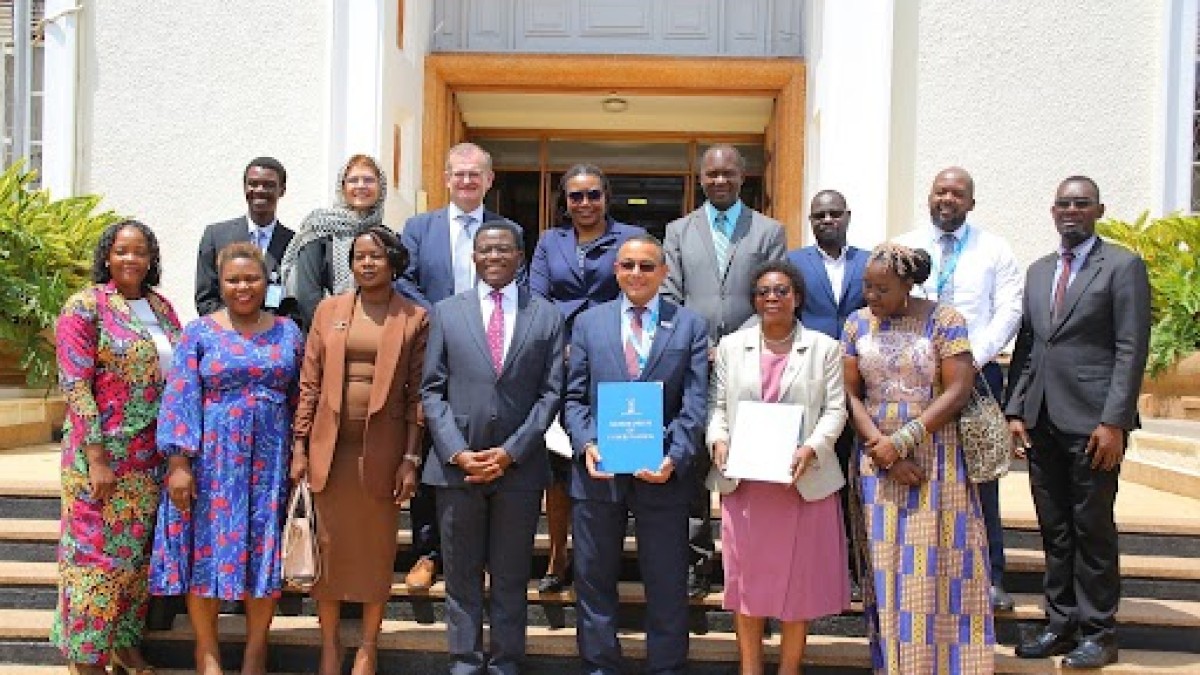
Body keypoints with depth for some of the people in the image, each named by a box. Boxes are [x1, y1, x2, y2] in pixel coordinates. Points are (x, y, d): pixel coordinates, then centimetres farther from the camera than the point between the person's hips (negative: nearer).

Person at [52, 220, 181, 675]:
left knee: (139, 551, 13)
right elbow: (75, 386, -13)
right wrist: (97, 460, -18)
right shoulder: (85, 307, -8)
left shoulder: (161, 307, 9)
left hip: (153, 456, 6)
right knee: (97, 551, 3)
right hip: (103, 454, -5)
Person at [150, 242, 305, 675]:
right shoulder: (199, 333, 1)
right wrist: (179, 462, -13)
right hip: (213, 457, -1)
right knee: (207, 546, 3)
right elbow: (180, 400, -5)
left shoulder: (288, 333, 7)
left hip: (269, 457, 2)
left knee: (265, 550, 5)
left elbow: (299, 399, 9)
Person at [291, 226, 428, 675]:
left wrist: (411, 458, -6)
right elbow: (309, 383, 6)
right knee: (329, 545, 9)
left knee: (377, 549, 7)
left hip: (382, 450, -2)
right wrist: (299, 446, 1)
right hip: (330, 448, 2)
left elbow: (417, 394, -2)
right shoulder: (328, 310, 7)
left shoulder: (415, 318, 0)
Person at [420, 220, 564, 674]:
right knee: (461, 577, 9)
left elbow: (551, 393, 0)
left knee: (511, 579, 9)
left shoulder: (546, 316, 5)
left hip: (519, 466, 0)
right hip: (456, 463, 1)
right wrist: (457, 452, -9)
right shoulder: (446, 312, 7)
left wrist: (510, 452, -9)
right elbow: (432, 391, 3)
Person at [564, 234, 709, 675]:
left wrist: (674, 459, -17)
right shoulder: (588, 322, 8)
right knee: (594, 580, 12)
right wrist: (587, 446, -12)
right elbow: (574, 398, 5)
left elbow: (694, 404, -4)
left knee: (667, 585, 9)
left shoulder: (689, 325, 3)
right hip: (598, 472, 2)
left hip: (662, 474, -1)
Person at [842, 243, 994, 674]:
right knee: (886, 562, 5)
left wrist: (903, 440, -15)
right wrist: (882, 449, -11)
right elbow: (849, 394, 2)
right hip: (877, 457, 3)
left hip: (935, 457, -3)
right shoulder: (857, 324, 5)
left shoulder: (943, 319, -5)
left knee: (936, 562, 0)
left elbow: (959, 389, -11)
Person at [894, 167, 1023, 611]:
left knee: (981, 476, 1)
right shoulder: (903, 249, 10)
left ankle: (990, 578, 10)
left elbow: (1008, 311, 0)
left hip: (977, 372, -1)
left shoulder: (994, 250, 8)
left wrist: (974, 358, -12)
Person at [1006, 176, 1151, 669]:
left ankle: (1098, 633, 14)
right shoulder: (1038, 272, 16)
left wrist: (1114, 422, -14)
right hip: (1043, 421, 5)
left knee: (1093, 530, 2)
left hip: (1093, 423, -5)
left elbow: (1132, 350, -8)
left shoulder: (1123, 267, -2)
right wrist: (1015, 411, 6)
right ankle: (1061, 624, 20)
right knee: (1054, 530, 10)